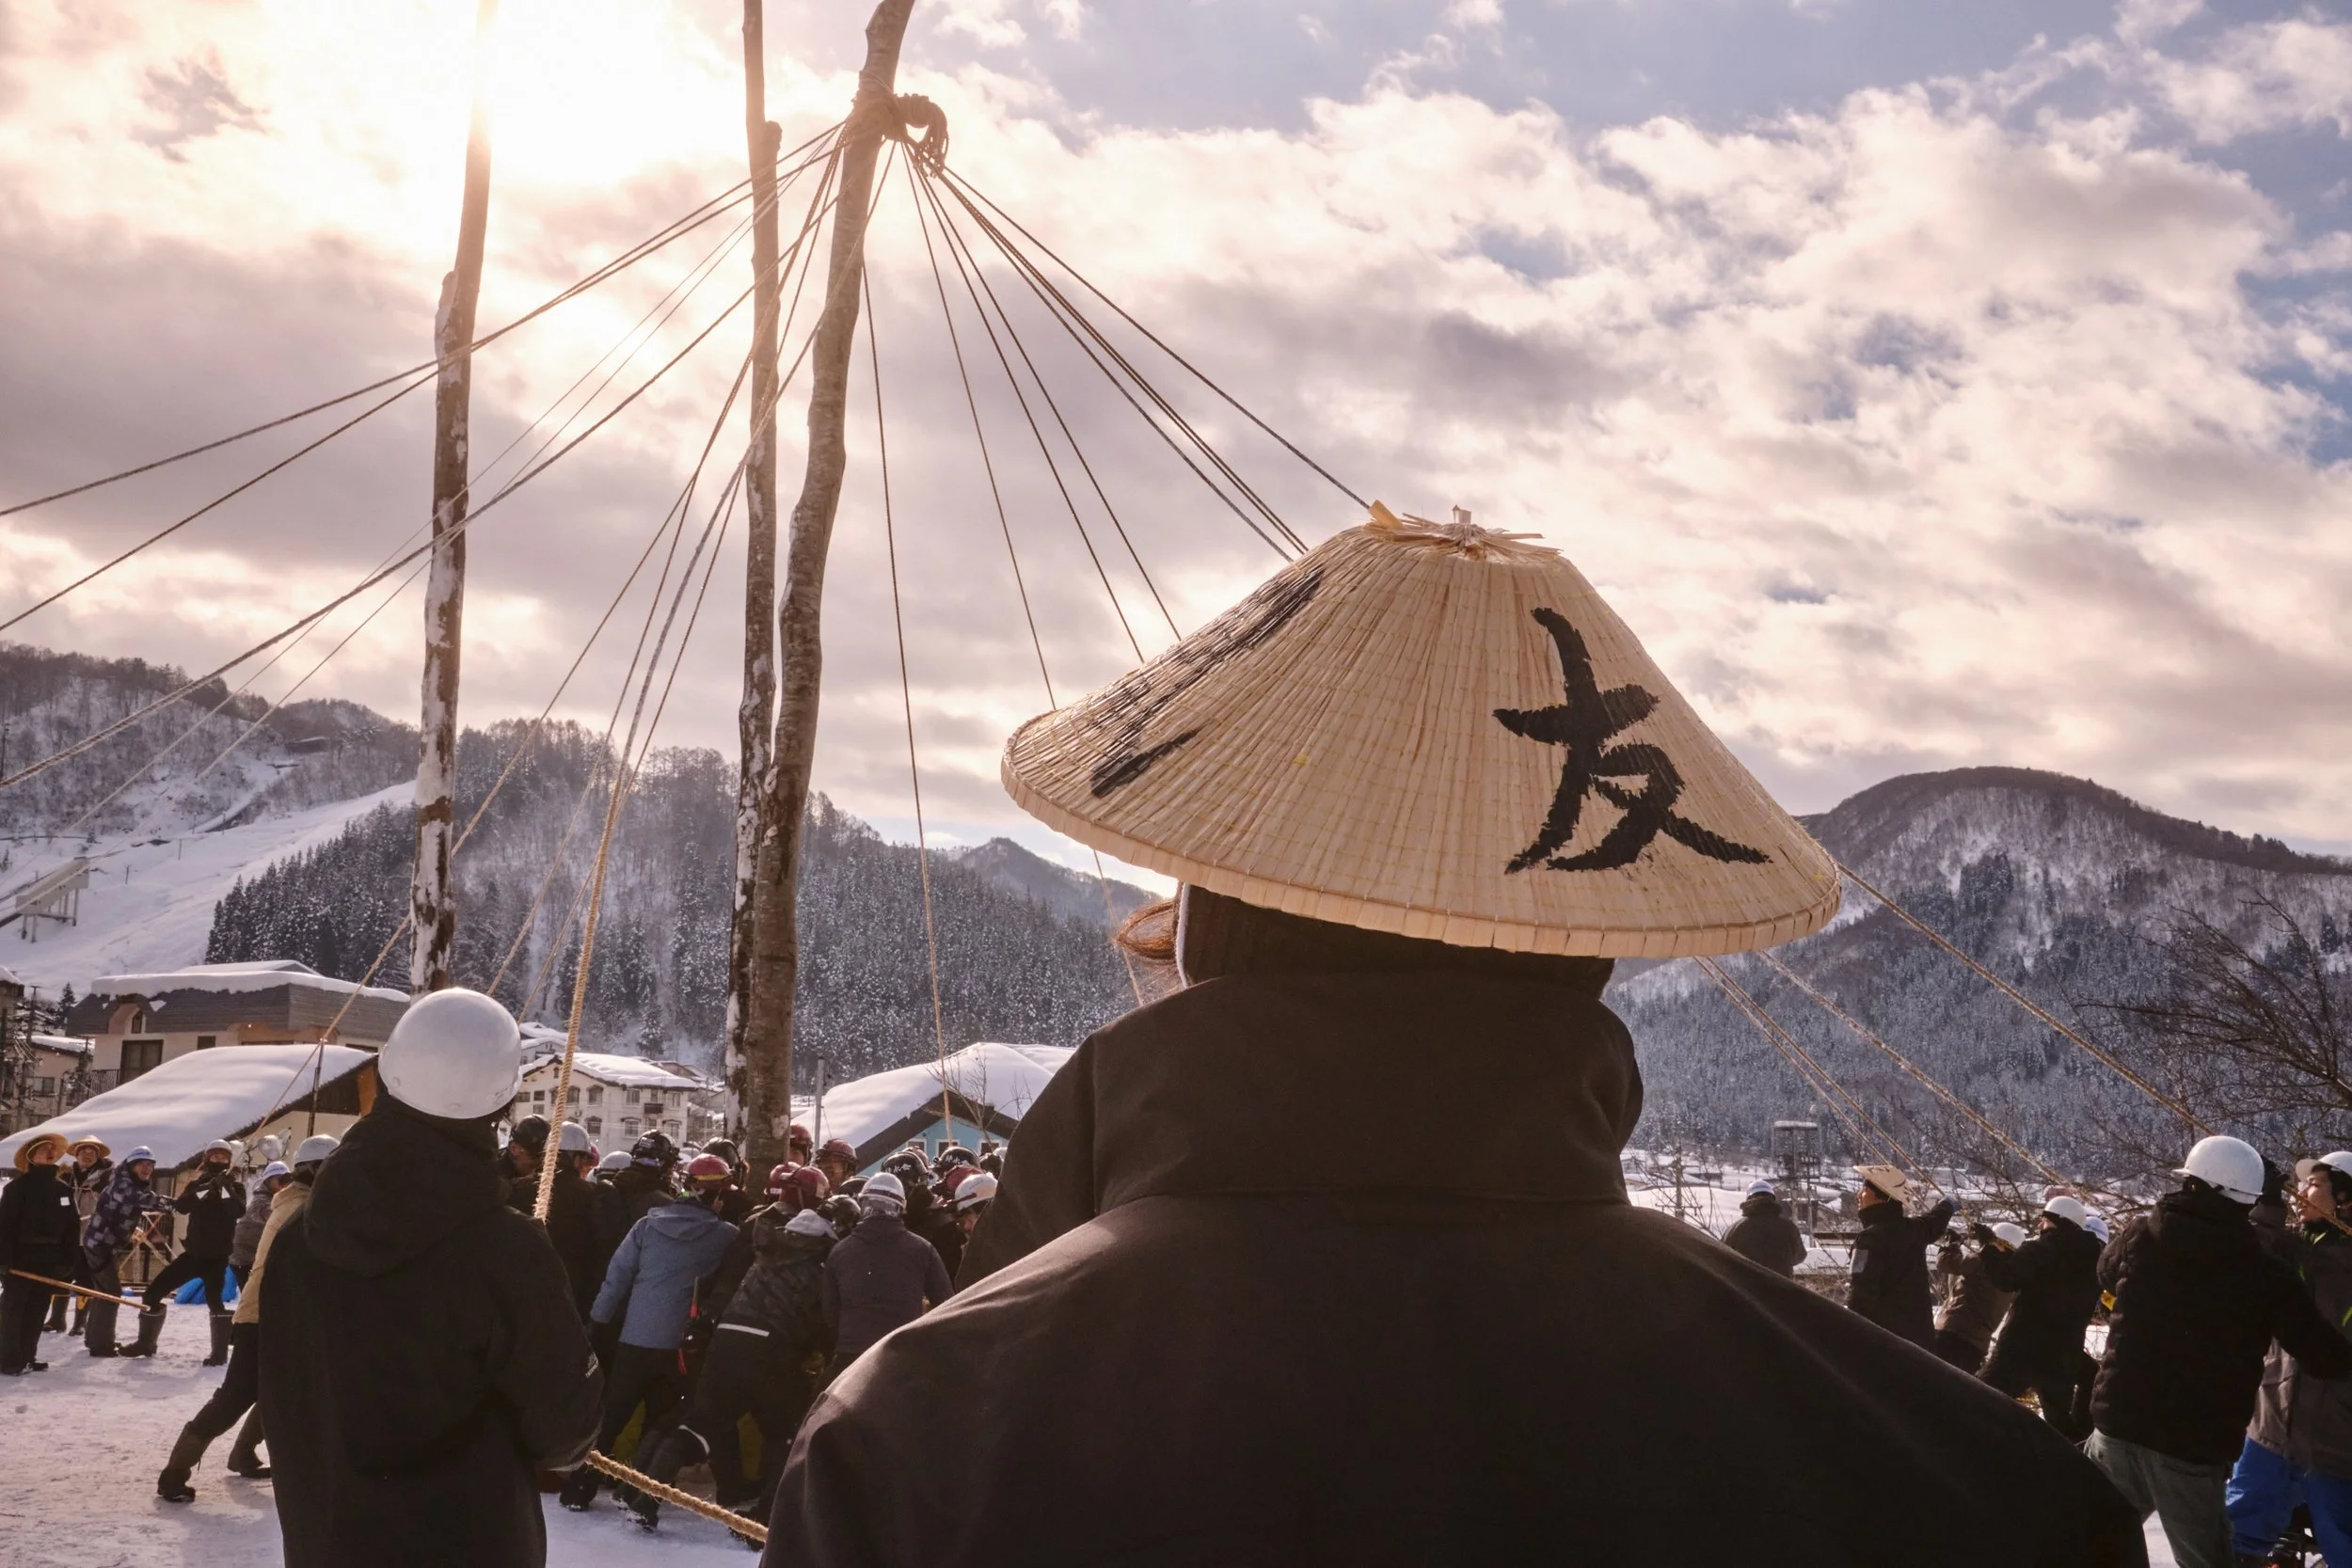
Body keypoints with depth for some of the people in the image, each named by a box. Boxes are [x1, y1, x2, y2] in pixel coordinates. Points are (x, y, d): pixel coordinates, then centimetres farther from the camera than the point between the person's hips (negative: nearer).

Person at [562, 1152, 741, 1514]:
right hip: (680, 1344, -2)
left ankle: (579, 1487, 16)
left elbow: (618, 1274, 1)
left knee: (610, 1416, 15)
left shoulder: (649, 1224, 0)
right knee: (661, 1420, 15)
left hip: (635, 1338, 2)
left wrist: (598, 1320, 7)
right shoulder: (726, 1236, -6)